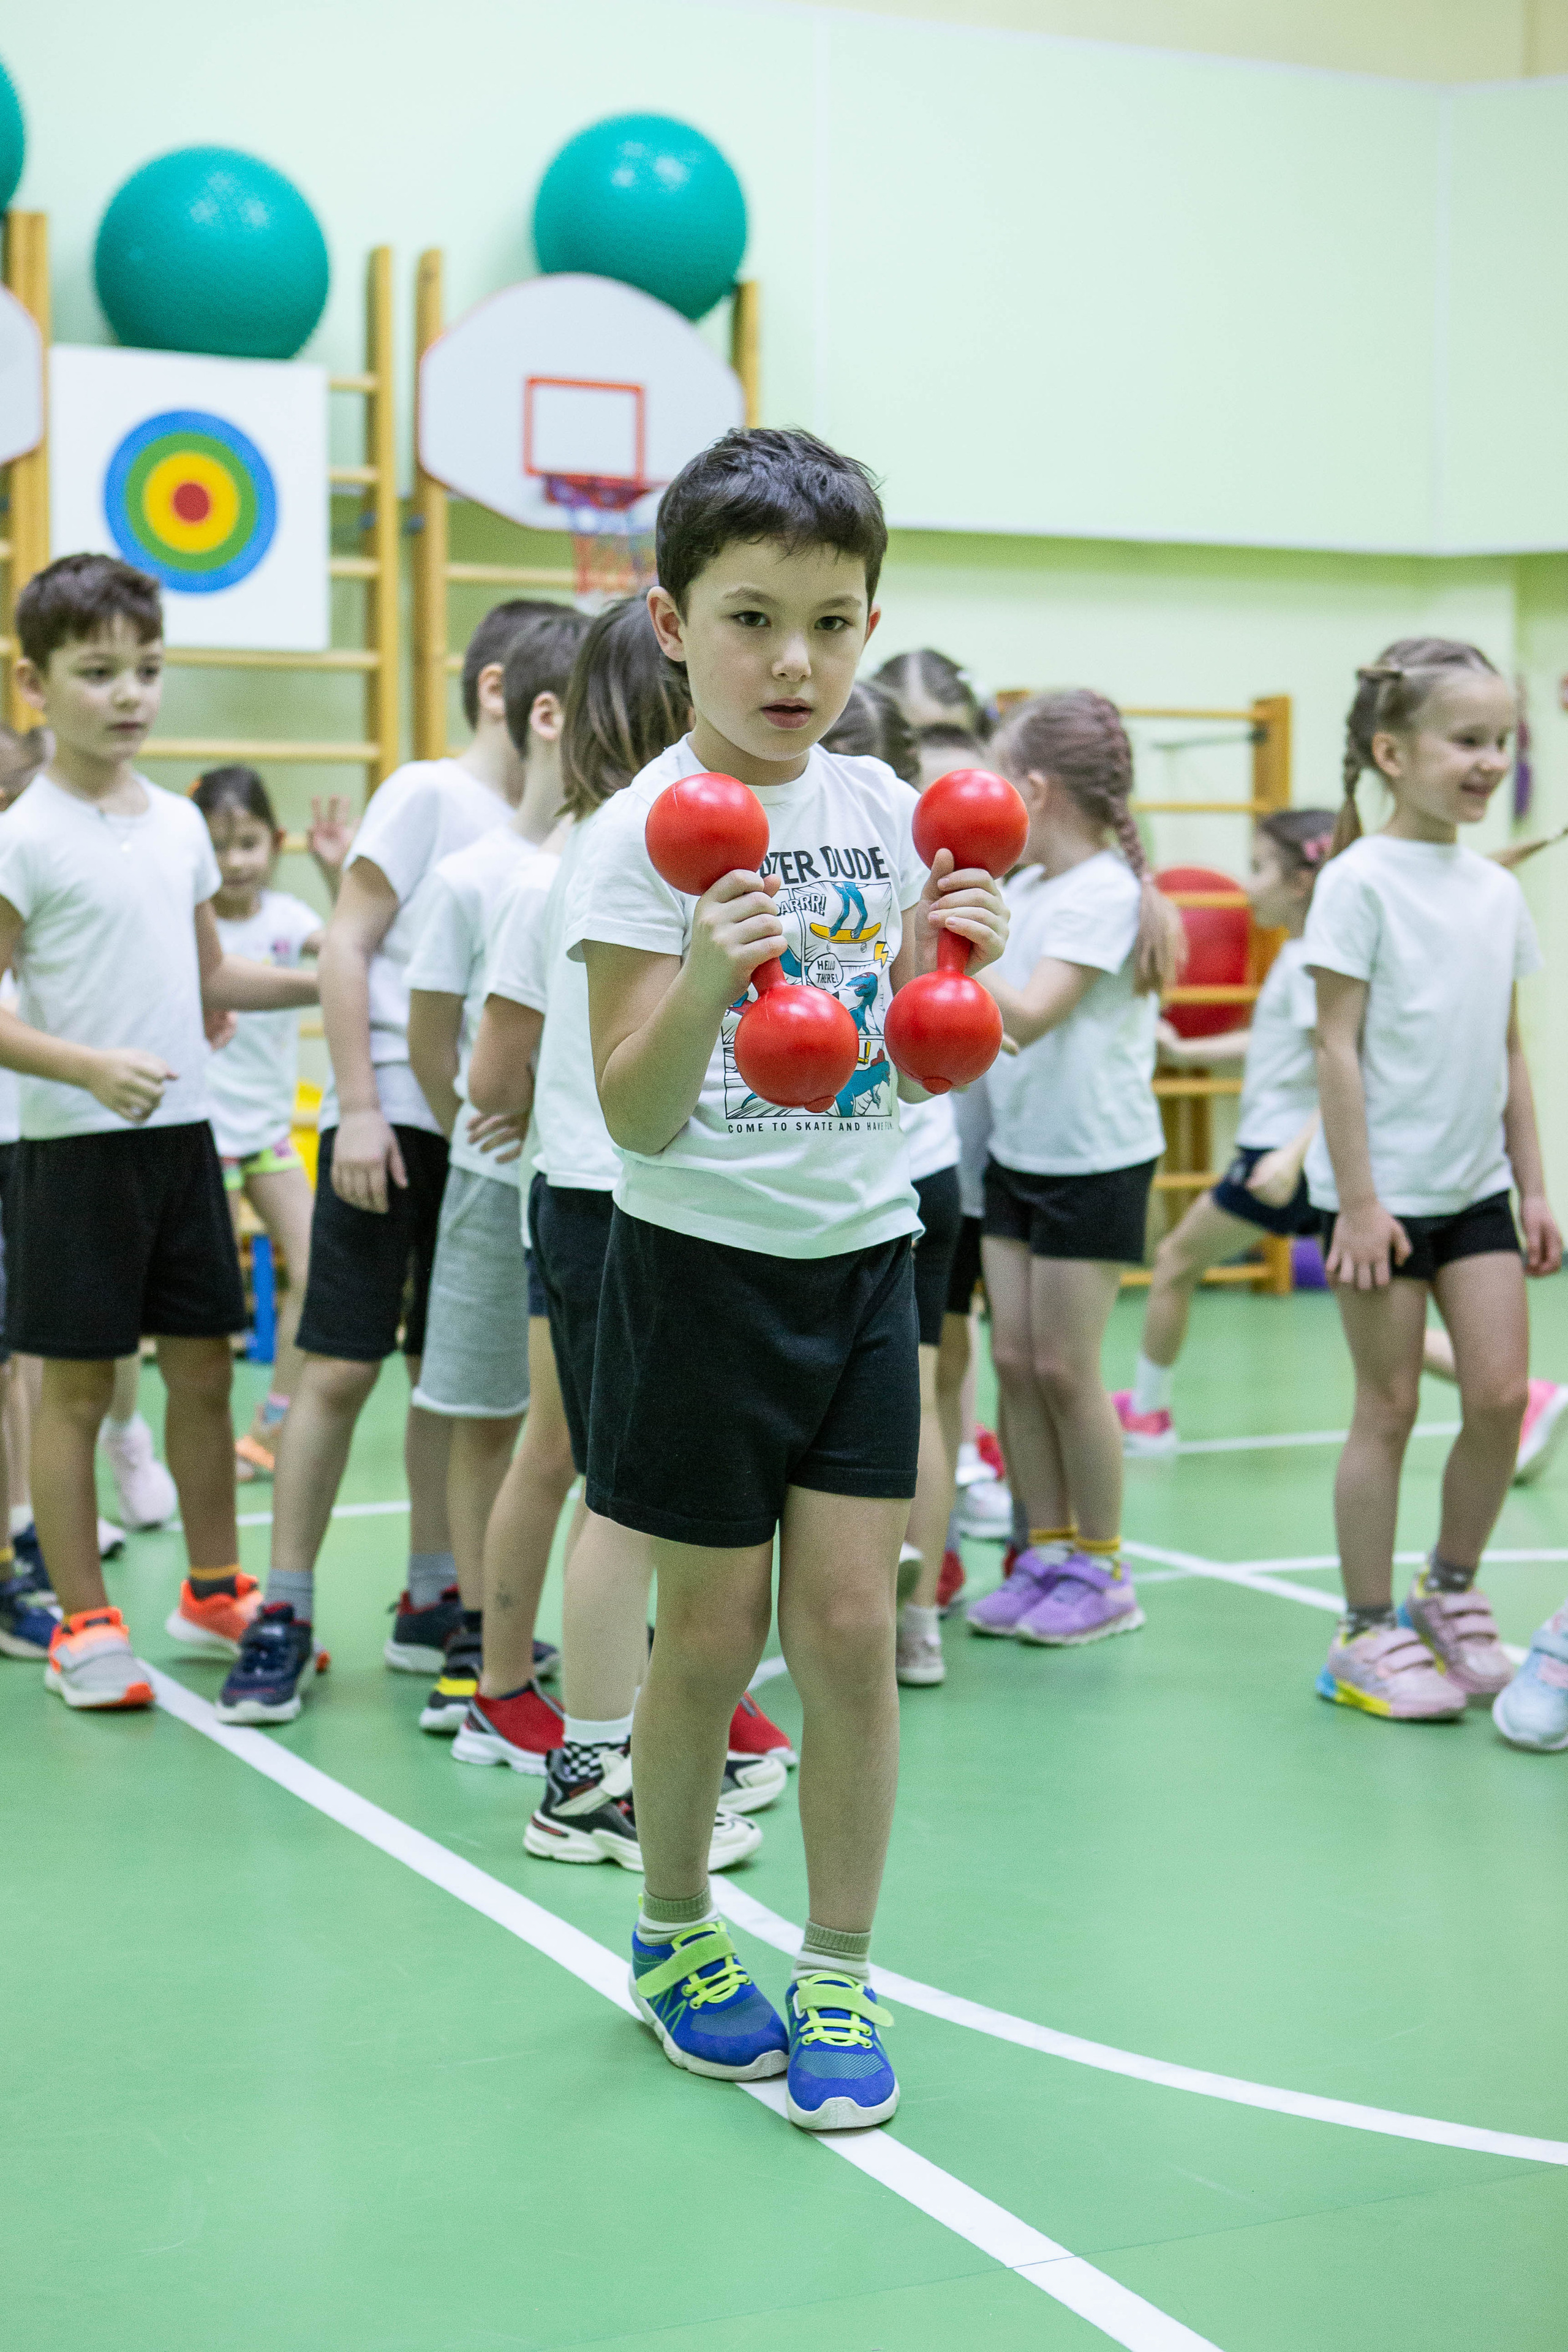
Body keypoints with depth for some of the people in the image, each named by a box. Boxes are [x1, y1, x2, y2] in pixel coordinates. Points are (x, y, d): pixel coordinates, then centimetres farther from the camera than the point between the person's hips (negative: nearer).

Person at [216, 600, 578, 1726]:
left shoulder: (550, 835, 12)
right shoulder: (428, 793, -4)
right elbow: (346, 946, -7)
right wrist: (359, 1106, -12)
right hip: (393, 1119, -5)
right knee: (339, 1368, -4)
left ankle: (431, 1603, 21)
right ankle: (285, 1613, 4)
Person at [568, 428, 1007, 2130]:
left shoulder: (887, 811, 2)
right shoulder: (642, 833, -11)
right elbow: (636, 1115, -17)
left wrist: (953, 964, -12)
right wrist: (704, 980, -34)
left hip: (863, 1256, 4)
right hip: (703, 1265, -3)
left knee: (849, 1625, 2)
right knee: (712, 1635, 6)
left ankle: (839, 1979, 15)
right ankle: (672, 1939, 28)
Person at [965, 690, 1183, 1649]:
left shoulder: (1103, 892, -17)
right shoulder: (1020, 888, 6)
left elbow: (1029, 1013, -27)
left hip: (1097, 1160, -7)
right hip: (1016, 1151, 7)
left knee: (1065, 1368, -2)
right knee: (1014, 1359, 7)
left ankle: (1104, 1569, 12)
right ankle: (1049, 1554, 18)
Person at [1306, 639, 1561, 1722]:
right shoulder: (1360, 882, -10)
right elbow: (1338, 1047, -12)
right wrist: (1357, 1200, -15)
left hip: (1477, 1185, 6)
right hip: (1387, 1185, -6)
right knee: (1389, 1407, 1)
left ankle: (1451, 1594, 21)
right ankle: (1368, 1632, 12)